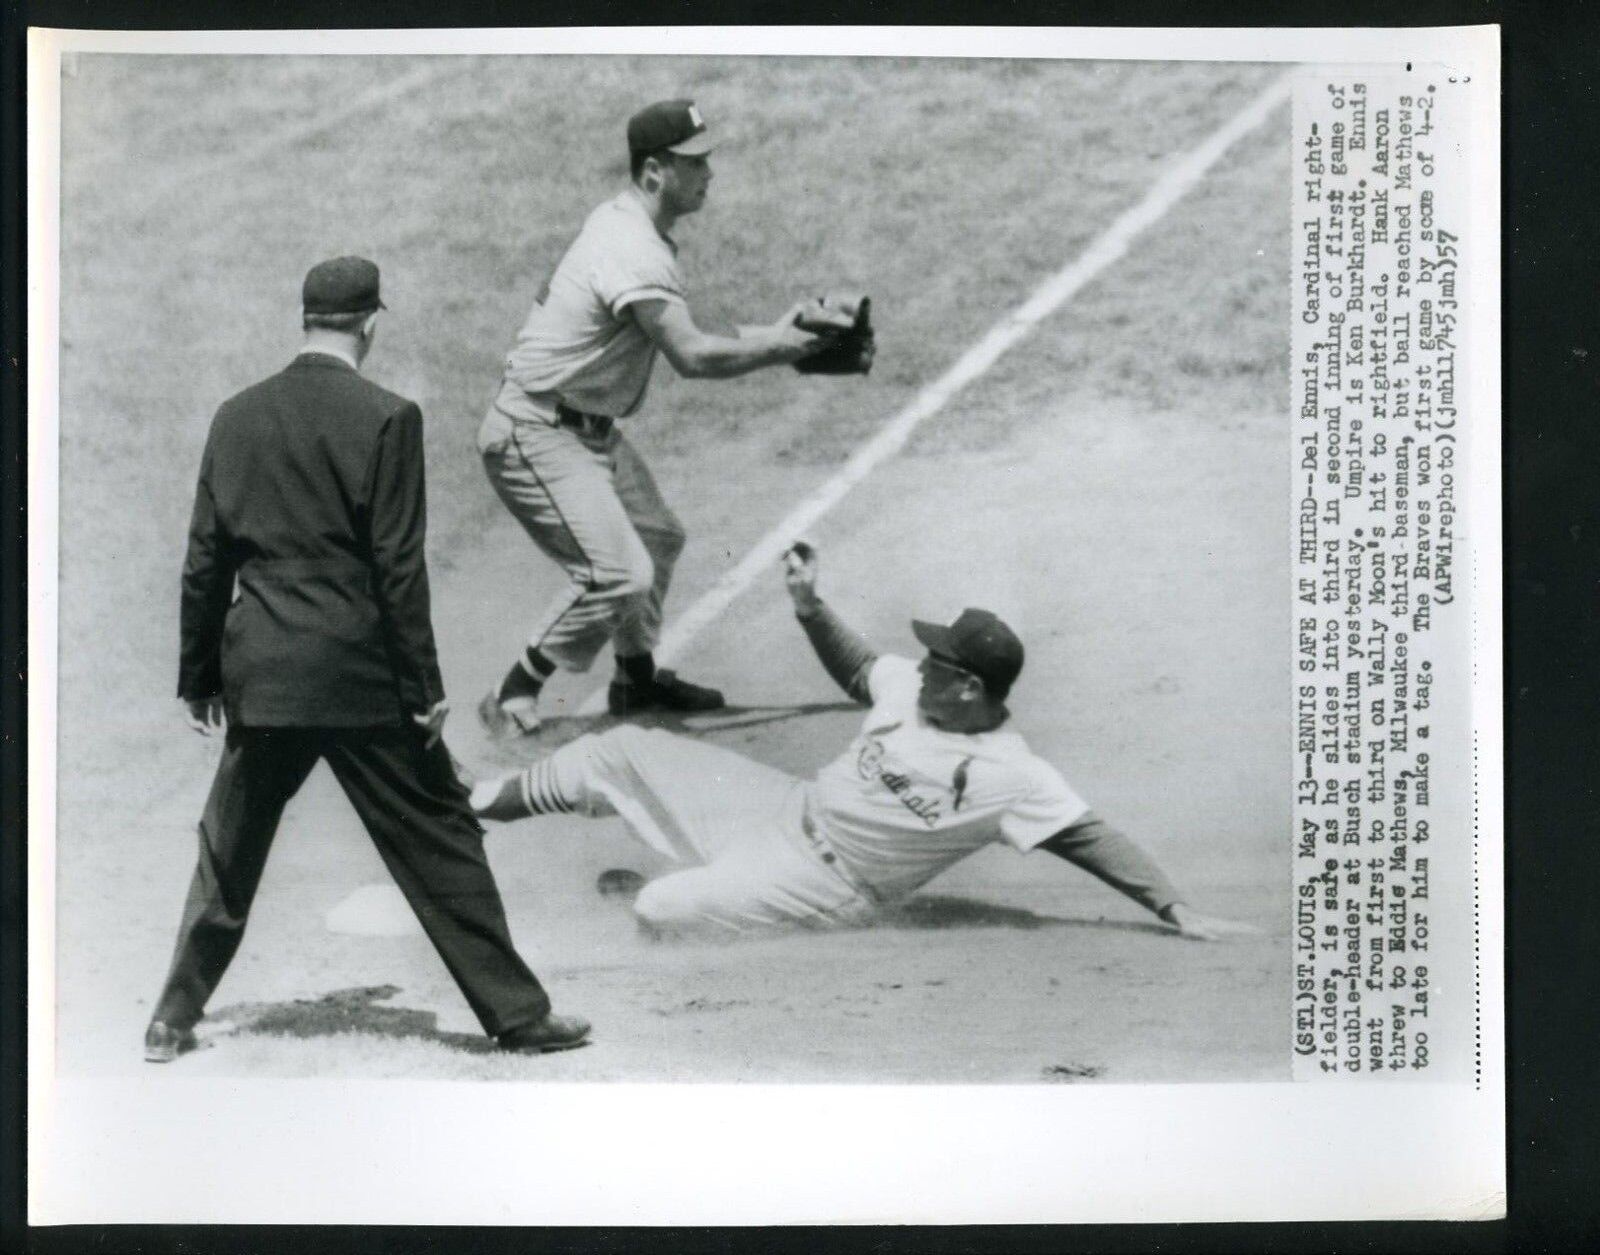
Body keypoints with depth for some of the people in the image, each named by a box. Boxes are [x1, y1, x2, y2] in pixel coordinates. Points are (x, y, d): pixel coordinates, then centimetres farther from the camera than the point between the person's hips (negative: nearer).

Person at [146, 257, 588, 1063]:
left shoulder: (236, 417, 5)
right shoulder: (385, 418, -10)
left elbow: (204, 560, 8)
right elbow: (399, 566, -11)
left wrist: (197, 677, 16)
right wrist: (423, 689, -6)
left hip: (259, 675, 4)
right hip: (362, 677, -4)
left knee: (227, 854, 16)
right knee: (439, 844, 5)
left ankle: (173, 1019, 22)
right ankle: (516, 1012, 11)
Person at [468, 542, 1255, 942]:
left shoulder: (1008, 776, -25)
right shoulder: (912, 689, -5)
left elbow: (1089, 839, -25)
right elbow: (856, 671, 14)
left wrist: (1179, 912, -31)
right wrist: (810, 606, -1)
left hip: (827, 885, -6)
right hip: (791, 807, 7)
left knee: (663, 911, -25)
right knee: (622, 751, 7)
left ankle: (659, 884, 14)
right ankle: (486, 803, 30)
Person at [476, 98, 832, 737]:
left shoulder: (623, 219, 7)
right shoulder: (636, 254, -25)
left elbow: (679, 338, 11)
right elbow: (692, 357, -30)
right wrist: (776, 347, -19)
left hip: (590, 427, 11)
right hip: (535, 437, -11)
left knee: (656, 538, 20)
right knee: (618, 574, -17)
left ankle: (637, 677, 36)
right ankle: (513, 696, -3)